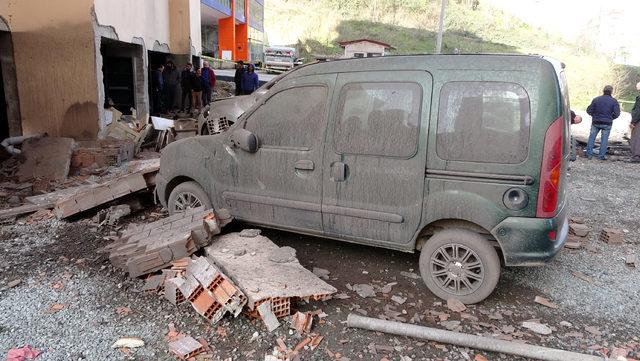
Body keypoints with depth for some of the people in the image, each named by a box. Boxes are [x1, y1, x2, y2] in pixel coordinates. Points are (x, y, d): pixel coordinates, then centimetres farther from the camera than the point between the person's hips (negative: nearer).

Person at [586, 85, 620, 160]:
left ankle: (589, 154, 10)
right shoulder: (614, 101, -5)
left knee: (592, 137, 11)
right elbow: (617, 113, -9)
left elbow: (589, 110, -3)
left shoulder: (596, 99, -3)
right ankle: (602, 156, 10)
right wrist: (611, 117, 11)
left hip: (596, 122, 1)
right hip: (607, 124, 0)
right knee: (604, 139, 7)